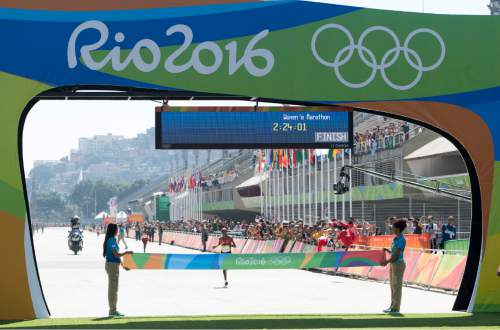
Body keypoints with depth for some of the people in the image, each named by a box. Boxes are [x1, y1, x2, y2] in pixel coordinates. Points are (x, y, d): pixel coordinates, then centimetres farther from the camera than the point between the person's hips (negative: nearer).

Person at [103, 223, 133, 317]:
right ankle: (113, 310, -2)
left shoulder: (112, 240, 14)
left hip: (113, 265, 10)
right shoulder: (112, 240, -16)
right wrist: (126, 252, -7)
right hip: (112, 265, -10)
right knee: (113, 288, -5)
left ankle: (113, 309, 21)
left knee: (113, 288, 15)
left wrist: (122, 264, 22)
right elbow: (116, 254, -21)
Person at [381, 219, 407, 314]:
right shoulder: (396, 238, 11)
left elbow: (397, 255, -19)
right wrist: (387, 250, 5)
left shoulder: (401, 240, -17)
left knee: (397, 286, -4)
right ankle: (393, 306, 21)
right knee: (393, 286, 14)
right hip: (394, 264, 10)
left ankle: (396, 308, 1)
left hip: (398, 264, -10)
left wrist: (387, 262, -16)